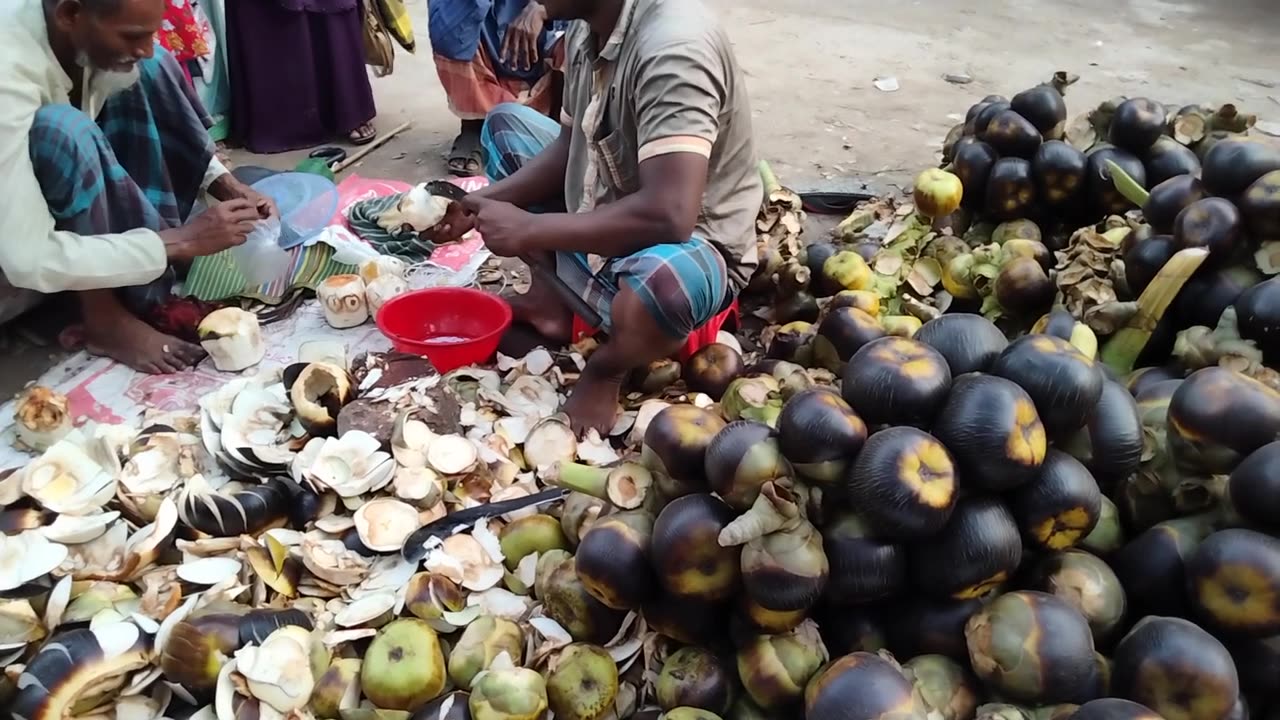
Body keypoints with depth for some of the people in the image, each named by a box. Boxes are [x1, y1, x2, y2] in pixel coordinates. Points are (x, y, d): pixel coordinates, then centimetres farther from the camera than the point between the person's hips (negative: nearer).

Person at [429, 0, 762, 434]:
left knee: (664, 279, -43)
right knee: (505, 124, 13)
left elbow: (668, 215, -38)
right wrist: (476, 205, -5)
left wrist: (529, 229, -28)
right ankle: (552, 296, 7)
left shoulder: (671, 46, -30)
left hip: (692, 246, -8)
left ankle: (605, 369, -7)